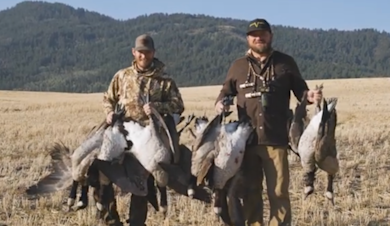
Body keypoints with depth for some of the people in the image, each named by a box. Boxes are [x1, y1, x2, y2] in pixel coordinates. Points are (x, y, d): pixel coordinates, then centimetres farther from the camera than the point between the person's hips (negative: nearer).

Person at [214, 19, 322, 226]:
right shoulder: (238, 66, 11)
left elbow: (300, 90, 11)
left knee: (278, 191, 0)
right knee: (250, 191, 11)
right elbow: (226, 91, 19)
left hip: (276, 139, -2)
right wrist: (220, 102, -3)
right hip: (247, 139, 3)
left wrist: (309, 96, -11)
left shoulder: (285, 63, 6)